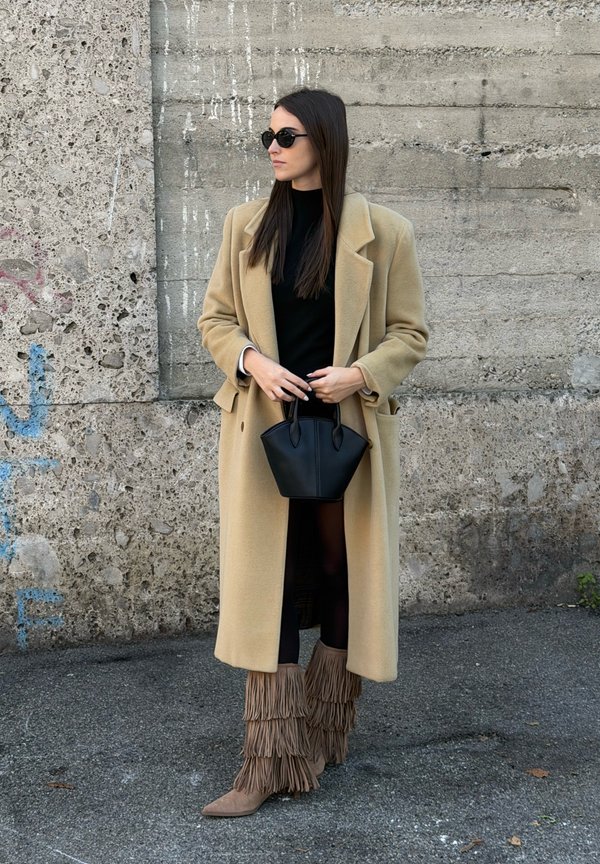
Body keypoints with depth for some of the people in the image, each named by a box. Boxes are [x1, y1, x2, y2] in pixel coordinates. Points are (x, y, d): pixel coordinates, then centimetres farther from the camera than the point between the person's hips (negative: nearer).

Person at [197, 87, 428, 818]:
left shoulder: (383, 233, -3)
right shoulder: (247, 225, 4)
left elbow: (409, 333, 1)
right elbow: (215, 318, 7)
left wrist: (359, 374, -17)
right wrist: (252, 362, -12)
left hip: (347, 428, -1)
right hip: (265, 427, 1)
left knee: (341, 576, 8)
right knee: (268, 584, -1)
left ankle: (326, 738, 27)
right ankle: (269, 762, 5)